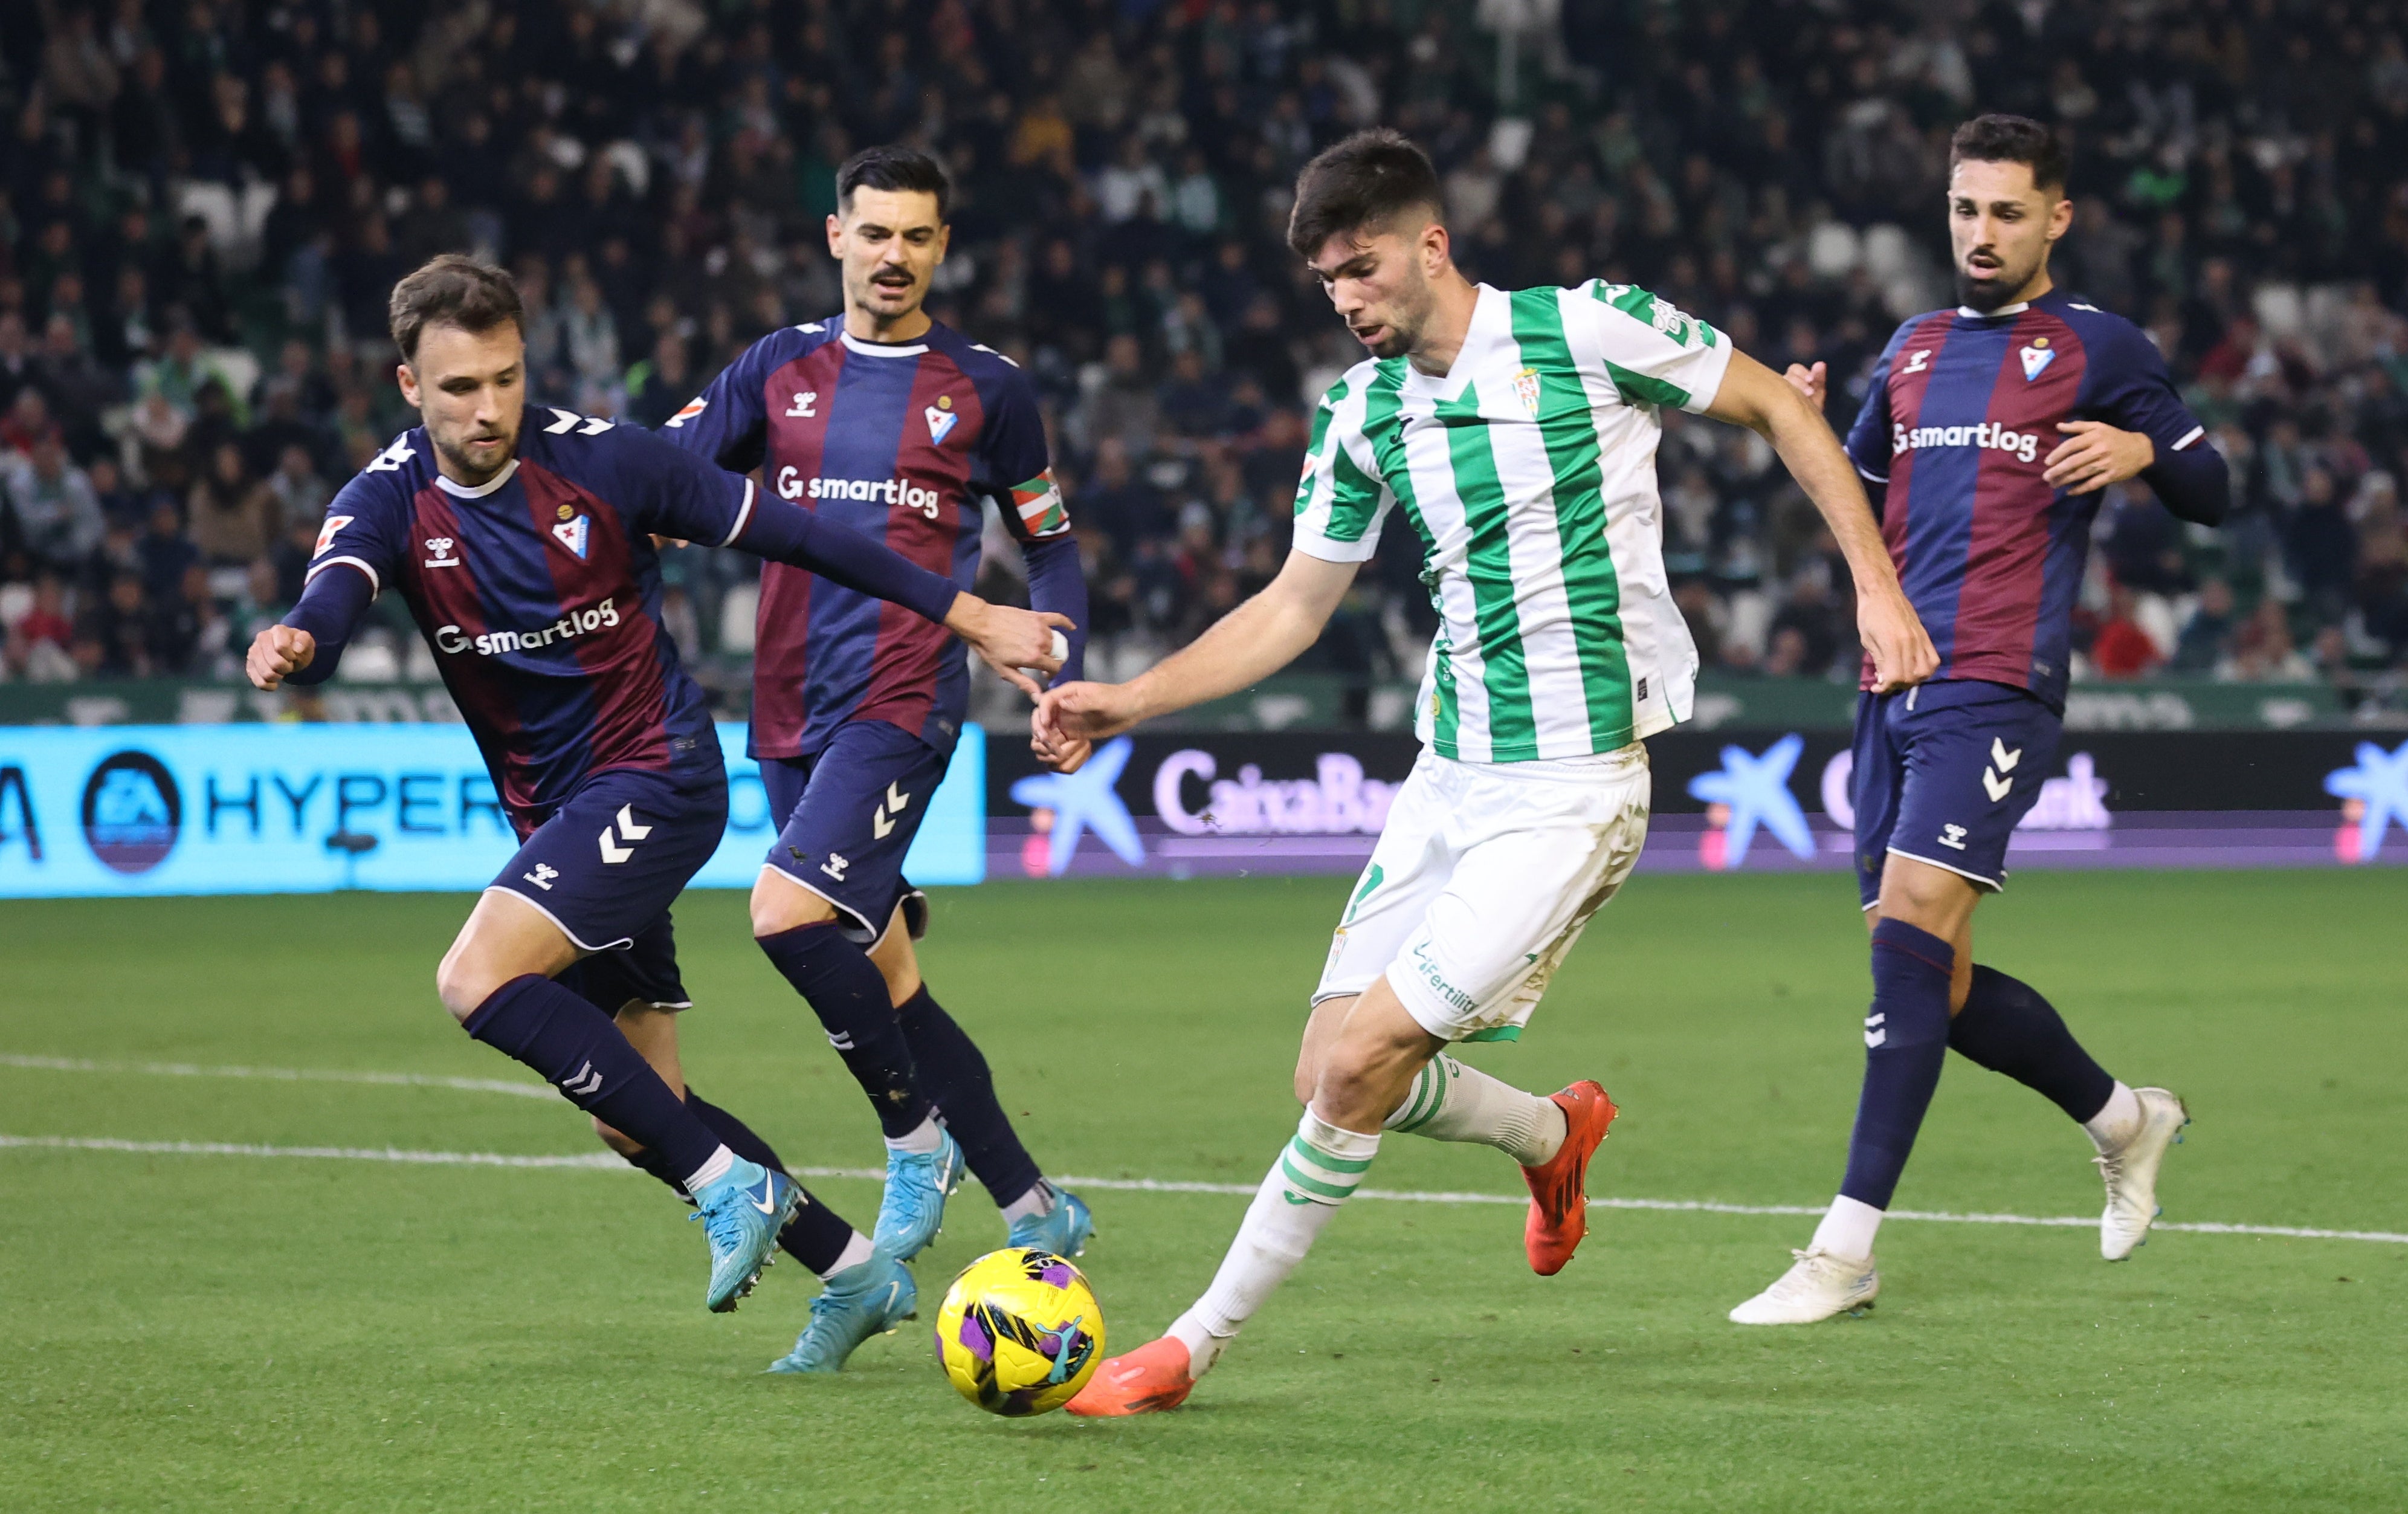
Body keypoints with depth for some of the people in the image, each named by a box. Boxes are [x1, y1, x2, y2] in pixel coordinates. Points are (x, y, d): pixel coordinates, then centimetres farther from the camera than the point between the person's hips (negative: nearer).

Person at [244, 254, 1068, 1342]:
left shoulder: (599, 461, -12)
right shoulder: (390, 501, -5)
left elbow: (789, 535, -4)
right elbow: (336, 594, -27)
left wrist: (971, 616, -2)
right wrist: (295, 643, -53)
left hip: (654, 775, -6)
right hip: (556, 815, 6)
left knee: (478, 981, -26)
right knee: (636, 1120, 7)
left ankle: (727, 1182, -19)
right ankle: (852, 1268, 23)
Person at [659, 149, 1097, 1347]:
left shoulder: (986, 389, 5)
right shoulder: (781, 369, 12)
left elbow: (1050, 543, 15)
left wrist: (1064, 683, 4)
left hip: (902, 704, -5)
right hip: (790, 712, 5)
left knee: (788, 912, -25)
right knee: (878, 974, 6)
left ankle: (916, 1136, -6)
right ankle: (1034, 1210, 17)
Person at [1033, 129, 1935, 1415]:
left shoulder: (1587, 331, -10)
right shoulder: (1363, 412, 7)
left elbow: (1774, 407, 2)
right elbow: (1292, 608, 14)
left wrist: (1875, 583, -3)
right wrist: (1129, 700, 2)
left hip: (1573, 786, -7)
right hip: (1449, 776, 7)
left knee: (1363, 1058, -14)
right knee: (1332, 1076, 3)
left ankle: (1195, 1343, -4)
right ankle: (1556, 1135, 33)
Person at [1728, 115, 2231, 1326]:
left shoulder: (2097, 348, 4)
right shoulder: (1913, 350, 20)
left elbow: (2212, 494, 6)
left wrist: (2143, 451, -15)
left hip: (1995, 690, -7)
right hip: (1892, 691, 7)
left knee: (1909, 936, -18)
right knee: (1932, 981, 7)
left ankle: (1846, 1251, -19)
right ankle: (2122, 1118, 33)